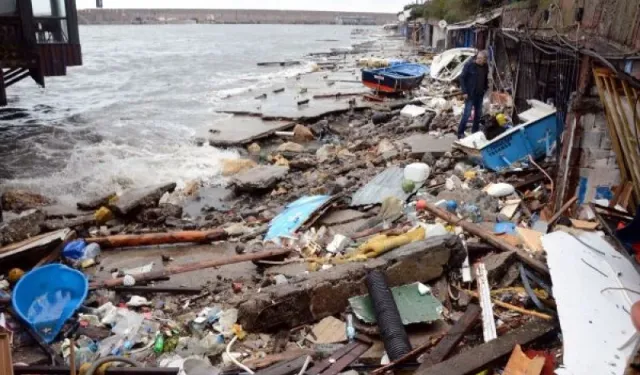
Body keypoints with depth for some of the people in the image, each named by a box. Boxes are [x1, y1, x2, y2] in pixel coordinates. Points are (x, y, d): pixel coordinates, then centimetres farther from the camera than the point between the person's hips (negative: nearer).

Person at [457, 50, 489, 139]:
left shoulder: (485, 67, 4)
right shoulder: (469, 65, -12)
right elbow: (462, 78, -11)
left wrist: (485, 88, 6)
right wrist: (464, 92, -14)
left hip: (480, 95, 6)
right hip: (470, 94, -6)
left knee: (478, 113, 11)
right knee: (467, 113, -8)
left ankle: (475, 131, 23)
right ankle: (460, 133, 1)